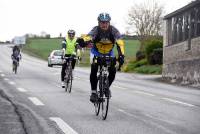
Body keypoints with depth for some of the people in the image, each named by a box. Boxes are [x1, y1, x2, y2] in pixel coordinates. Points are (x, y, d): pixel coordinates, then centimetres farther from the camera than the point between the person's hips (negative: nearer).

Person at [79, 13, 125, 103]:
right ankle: (93, 92, -8)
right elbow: (88, 37, -48)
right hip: (96, 52, -2)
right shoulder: (96, 30, -29)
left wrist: (121, 55, -52)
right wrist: (83, 41, -72)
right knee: (94, 70, -22)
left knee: (113, 71, -12)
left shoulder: (113, 30, -26)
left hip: (109, 53, 2)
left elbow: (120, 43, -36)